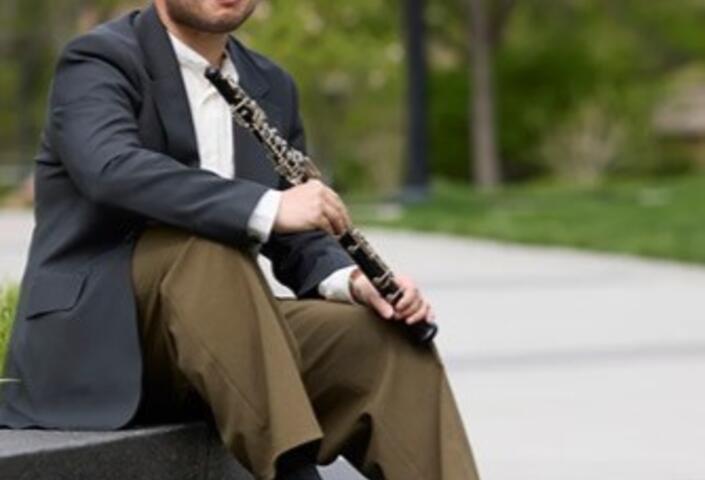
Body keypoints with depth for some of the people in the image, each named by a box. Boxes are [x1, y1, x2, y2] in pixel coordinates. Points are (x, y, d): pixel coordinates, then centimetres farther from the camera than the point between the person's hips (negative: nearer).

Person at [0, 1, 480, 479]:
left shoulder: (270, 87, 13)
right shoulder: (98, 62, -8)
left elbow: (297, 240, 12)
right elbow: (111, 170, -29)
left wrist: (353, 280, -12)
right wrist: (267, 207, -39)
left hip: (217, 346, 6)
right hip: (89, 346, -6)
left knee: (389, 339, -15)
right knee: (207, 242, -34)